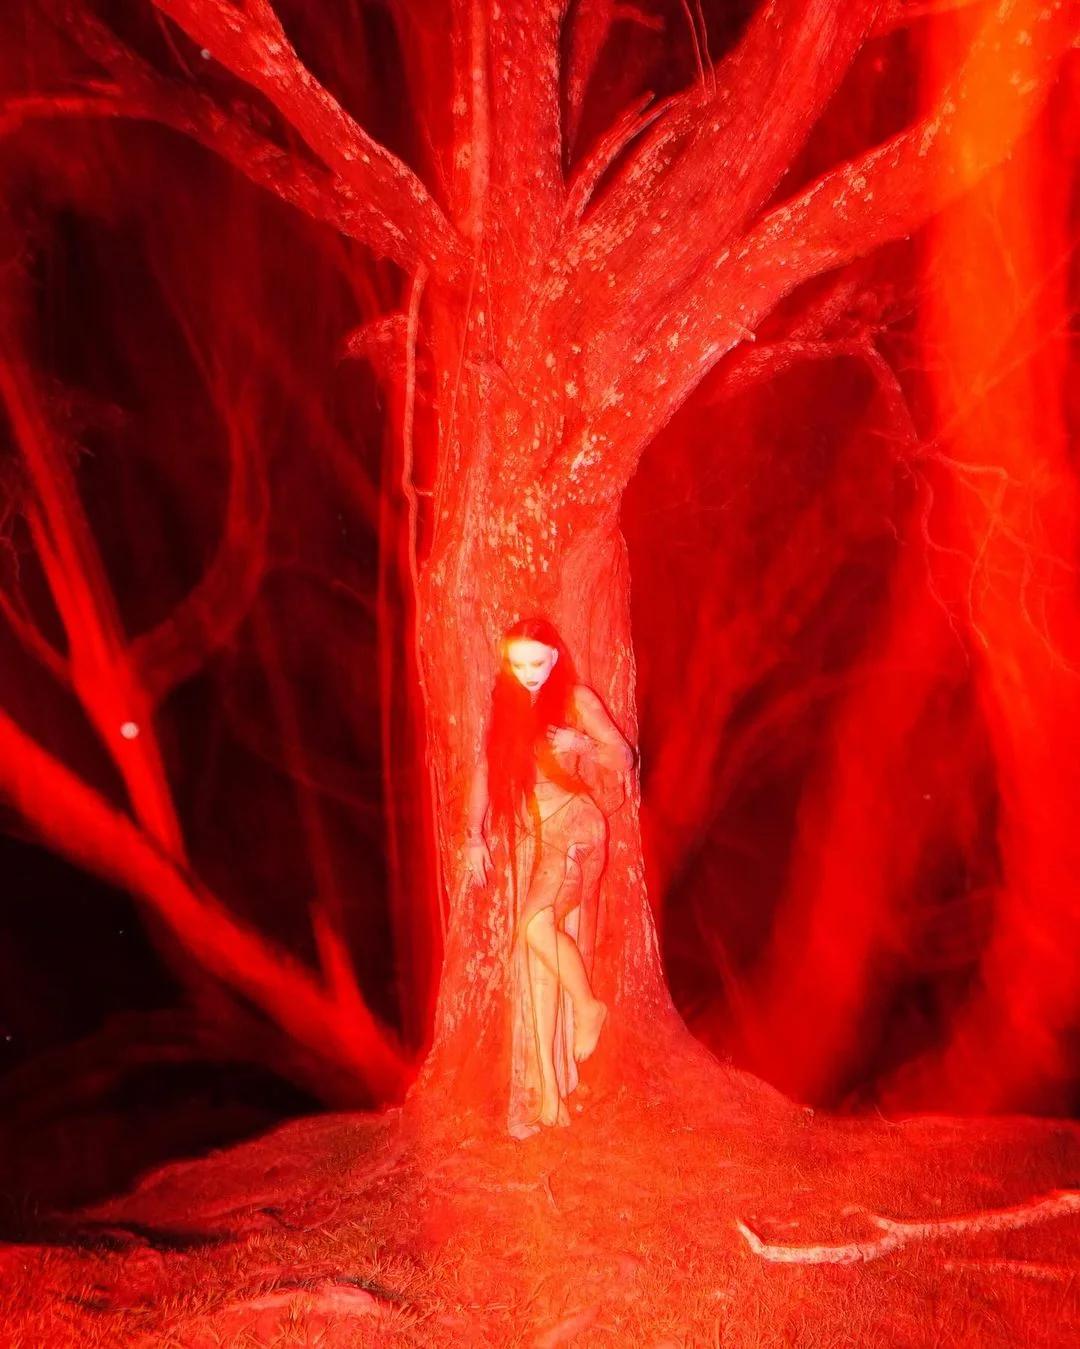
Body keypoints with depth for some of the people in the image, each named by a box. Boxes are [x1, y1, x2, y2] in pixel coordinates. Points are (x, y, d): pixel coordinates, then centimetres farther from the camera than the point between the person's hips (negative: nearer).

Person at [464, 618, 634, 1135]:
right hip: (530, 839, 5)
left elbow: (624, 758, -3)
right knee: (534, 965, 0)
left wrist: (582, 745, -22)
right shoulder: (506, 706, 9)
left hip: (575, 830, -4)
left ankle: (589, 1005, -1)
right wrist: (474, 836, 8)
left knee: (539, 924, -28)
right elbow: (486, 770, 13)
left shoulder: (576, 700, -3)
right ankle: (546, 1090, 3)